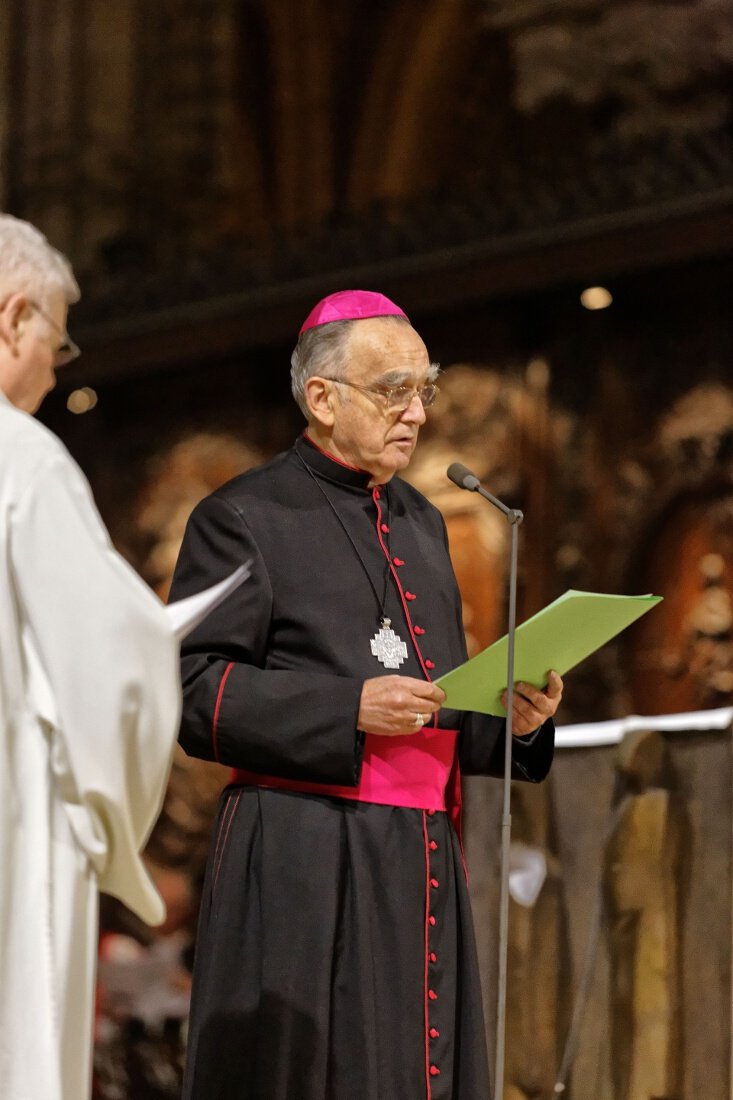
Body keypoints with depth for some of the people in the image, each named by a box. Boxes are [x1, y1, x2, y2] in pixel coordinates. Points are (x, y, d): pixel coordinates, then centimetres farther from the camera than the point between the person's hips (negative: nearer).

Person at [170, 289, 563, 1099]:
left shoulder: (422, 524, 20)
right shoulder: (243, 519, -2)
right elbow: (194, 691, -11)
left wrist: (514, 716, 2)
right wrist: (349, 707, -19)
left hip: (423, 864, 7)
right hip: (303, 869, -7)